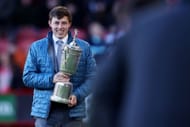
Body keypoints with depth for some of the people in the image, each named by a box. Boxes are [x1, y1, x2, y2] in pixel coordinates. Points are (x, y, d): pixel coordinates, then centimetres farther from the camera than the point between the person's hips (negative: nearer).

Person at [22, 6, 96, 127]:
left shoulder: (84, 47, 8)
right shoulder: (37, 47, 9)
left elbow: (91, 77, 5)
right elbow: (27, 77, 4)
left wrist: (77, 95, -12)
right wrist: (51, 79, -12)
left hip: (73, 111, 0)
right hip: (45, 112, 0)